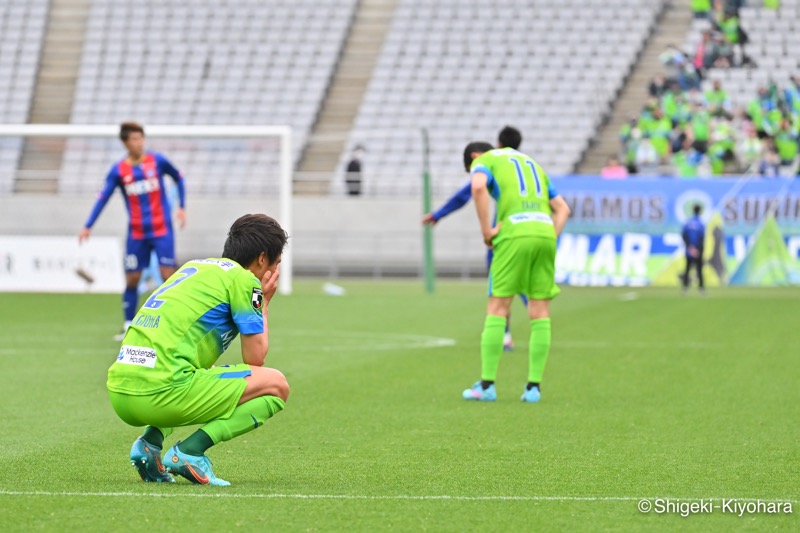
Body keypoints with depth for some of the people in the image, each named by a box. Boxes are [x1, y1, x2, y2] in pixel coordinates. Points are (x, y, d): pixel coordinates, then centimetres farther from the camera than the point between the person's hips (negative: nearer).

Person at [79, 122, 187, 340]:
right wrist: (88, 226, -10)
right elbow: (103, 198, -2)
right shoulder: (118, 170, -2)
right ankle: (128, 326, 14)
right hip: (136, 233, 1)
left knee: (168, 274, -8)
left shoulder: (157, 161, -3)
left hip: (162, 230, -1)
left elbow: (178, 178, 13)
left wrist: (181, 207, 7)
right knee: (132, 279, 3)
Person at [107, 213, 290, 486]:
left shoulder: (195, 267, 25)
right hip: (163, 391, -8)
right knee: (276, 385, 4)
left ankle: (150, 442, 13)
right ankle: (189, 450, -9)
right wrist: (264, 302, 18)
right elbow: (255, 358, 3)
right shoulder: (243, 279, 2)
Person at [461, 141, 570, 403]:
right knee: (540, 312, 7)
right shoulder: (532, 163, 32)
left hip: (515, 233, -5)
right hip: (545, 232, 5)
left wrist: (487, 231, -7)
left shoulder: (483, 161, 13)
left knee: (497, 308, 0)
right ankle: (534, 386, 5)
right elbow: (562, 208, 27)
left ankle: (487, 384, -1)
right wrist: (551, 239, 16)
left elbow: (478, 187, -13)